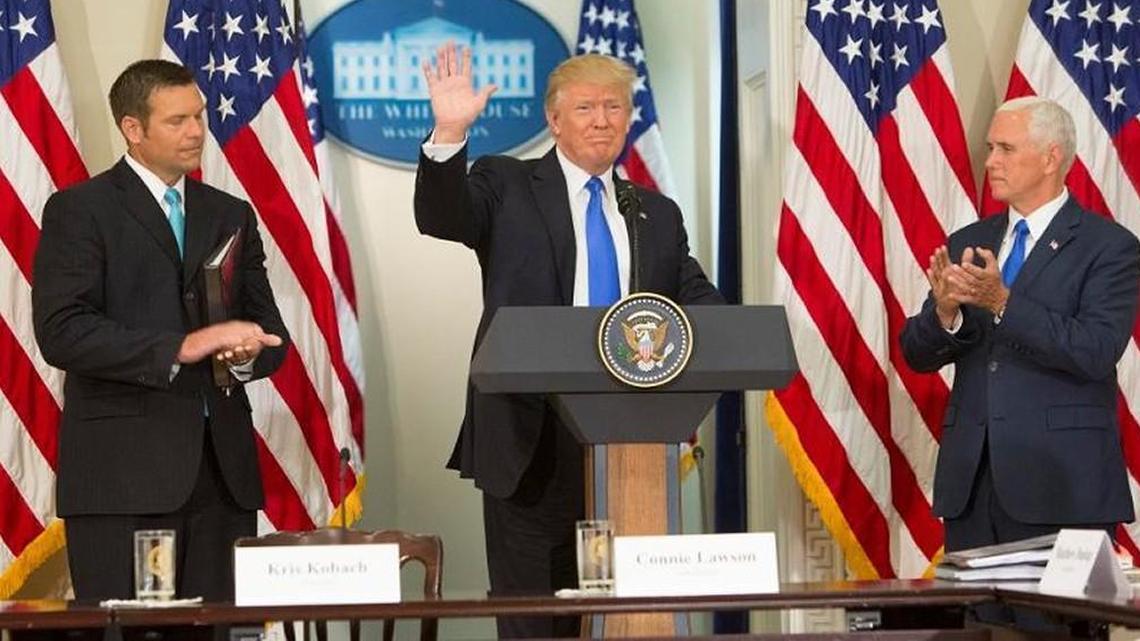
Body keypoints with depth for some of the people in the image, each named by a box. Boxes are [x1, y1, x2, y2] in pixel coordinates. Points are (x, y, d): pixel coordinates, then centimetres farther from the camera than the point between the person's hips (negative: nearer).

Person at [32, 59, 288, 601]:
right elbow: (61, 332, -12)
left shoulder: (231, 215, 18)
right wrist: (182, 347, -19)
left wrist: (248, 354, -7)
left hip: (223, 468, 5)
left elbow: (269, 329, 18)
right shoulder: (79, 210, 0)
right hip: (123, 470, -5)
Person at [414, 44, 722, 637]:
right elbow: (439, 218, -11)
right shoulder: (506, 187, 5)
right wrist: (450, 133, -28)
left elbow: (699, 299, 10)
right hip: (531, 438, -4)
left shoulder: (658, 215, 17)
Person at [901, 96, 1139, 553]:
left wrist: (1003, 302, -24)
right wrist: (945, 313, -13)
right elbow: (917, 354, 10)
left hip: (1060, 483, -5)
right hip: (971, 480, 5)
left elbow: (1097, 352, -16)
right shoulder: (967, 244, 13)